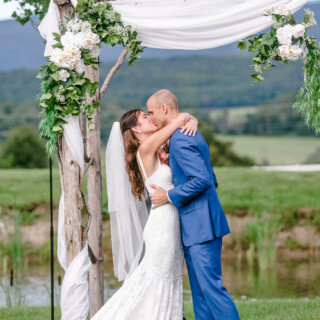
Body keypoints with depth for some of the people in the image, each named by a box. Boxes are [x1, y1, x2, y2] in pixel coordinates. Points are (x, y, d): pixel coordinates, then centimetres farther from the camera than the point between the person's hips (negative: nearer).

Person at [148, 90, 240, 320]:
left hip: (201, 225, -11)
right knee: (200, 289, 11)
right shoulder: (191, 135, 18)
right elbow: (211, 179, 22)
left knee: (211, 286, -10)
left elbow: (202, 180, -23)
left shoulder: (179, 139, -15)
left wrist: (169, 196, -14)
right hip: (198, 226, 11)